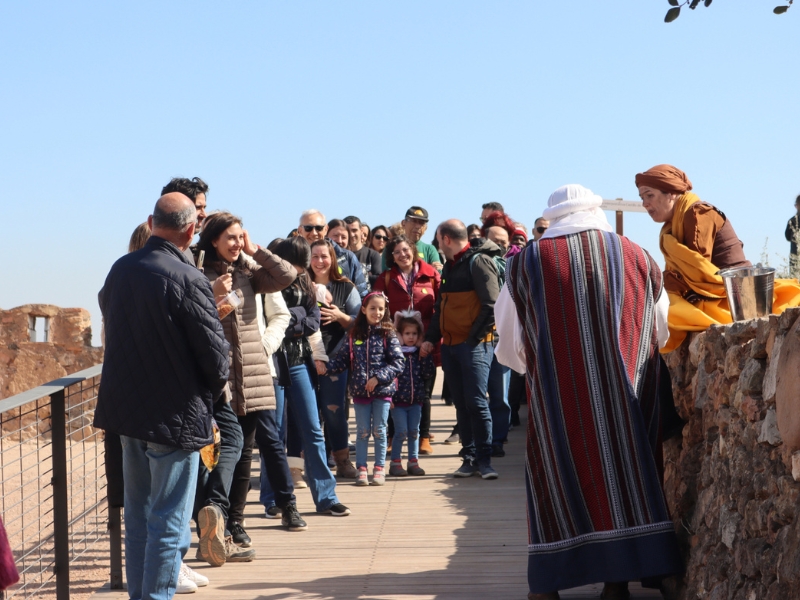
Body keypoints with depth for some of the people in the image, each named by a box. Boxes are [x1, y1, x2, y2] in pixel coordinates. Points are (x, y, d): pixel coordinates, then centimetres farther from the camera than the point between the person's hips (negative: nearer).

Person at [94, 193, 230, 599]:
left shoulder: (119, 270, 3)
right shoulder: (187, 280, -20)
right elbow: (214, 351, -16)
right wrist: (212, 393, 4)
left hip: (126, 410, 7)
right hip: (174, 414, -7)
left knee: (137, 513, 18)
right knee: (169, 520, 1)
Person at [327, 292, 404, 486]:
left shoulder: (388, 335, -3)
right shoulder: (354, 335, 5)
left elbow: (398, 362, -8)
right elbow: (342, 359, 3)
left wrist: (378, 378, -17)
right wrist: (325, 367, -14)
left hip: (382, 390, -2)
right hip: (360, 390, 2)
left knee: (379, 431, 6)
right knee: (363, 432, 8)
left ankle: (379, 468, 13)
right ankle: (361, 469, 13)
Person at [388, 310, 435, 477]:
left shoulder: (420, 353, 8)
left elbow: (429, 374, 2)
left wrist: (426, 356, -7)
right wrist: (388, 396, -16)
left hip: (416, 400, 4)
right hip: (398, 400, -4)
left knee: (414, 432, 8)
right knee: (401, 432, -5)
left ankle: (413, 462, 17)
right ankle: (395, 463, 6)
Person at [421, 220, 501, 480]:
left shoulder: (478, 261, -9)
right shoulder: (450, 266, 18)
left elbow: (491, 305, -15)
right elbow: (441, 306, 22)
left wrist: (474, 338, -14)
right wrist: (430, 338, 13)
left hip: (474, 345, -8)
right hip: (450, 345, 8)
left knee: (476, 402, -9)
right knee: (461, 404, 7)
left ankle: (484, 459, -3)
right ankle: (469, 457, 11)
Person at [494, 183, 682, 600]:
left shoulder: (528, 262, 2)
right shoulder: (637, 258, 6)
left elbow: (508, 345, 8)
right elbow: (662, 332, 13)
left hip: (555, 396, -1)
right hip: (623, 394, 1)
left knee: (557, 471, 8)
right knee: (621, 470, 10)